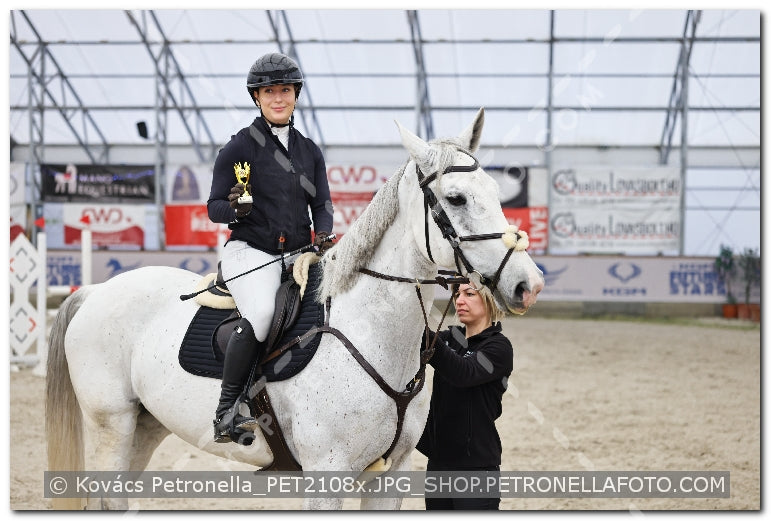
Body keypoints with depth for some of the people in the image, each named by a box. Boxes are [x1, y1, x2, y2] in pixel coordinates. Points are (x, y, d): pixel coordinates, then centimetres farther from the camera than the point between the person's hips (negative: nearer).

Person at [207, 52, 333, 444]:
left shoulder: (309, 151, 17)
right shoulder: (240, 147, 2)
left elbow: (321, 203, 16)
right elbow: (214, 208, 1)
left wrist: (322, 235, -6)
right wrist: (236, 208, -22)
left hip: (297, 254, 6)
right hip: (249, 251, -6)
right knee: (261, 313, -33)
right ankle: (226, 411, -26)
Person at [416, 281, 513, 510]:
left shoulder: (498, 347, -9)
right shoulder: (450, 338, 11)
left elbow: (464, 373, -26)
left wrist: (424, 333, -36)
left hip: (476, 463, -7)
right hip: (439, 460, 7)